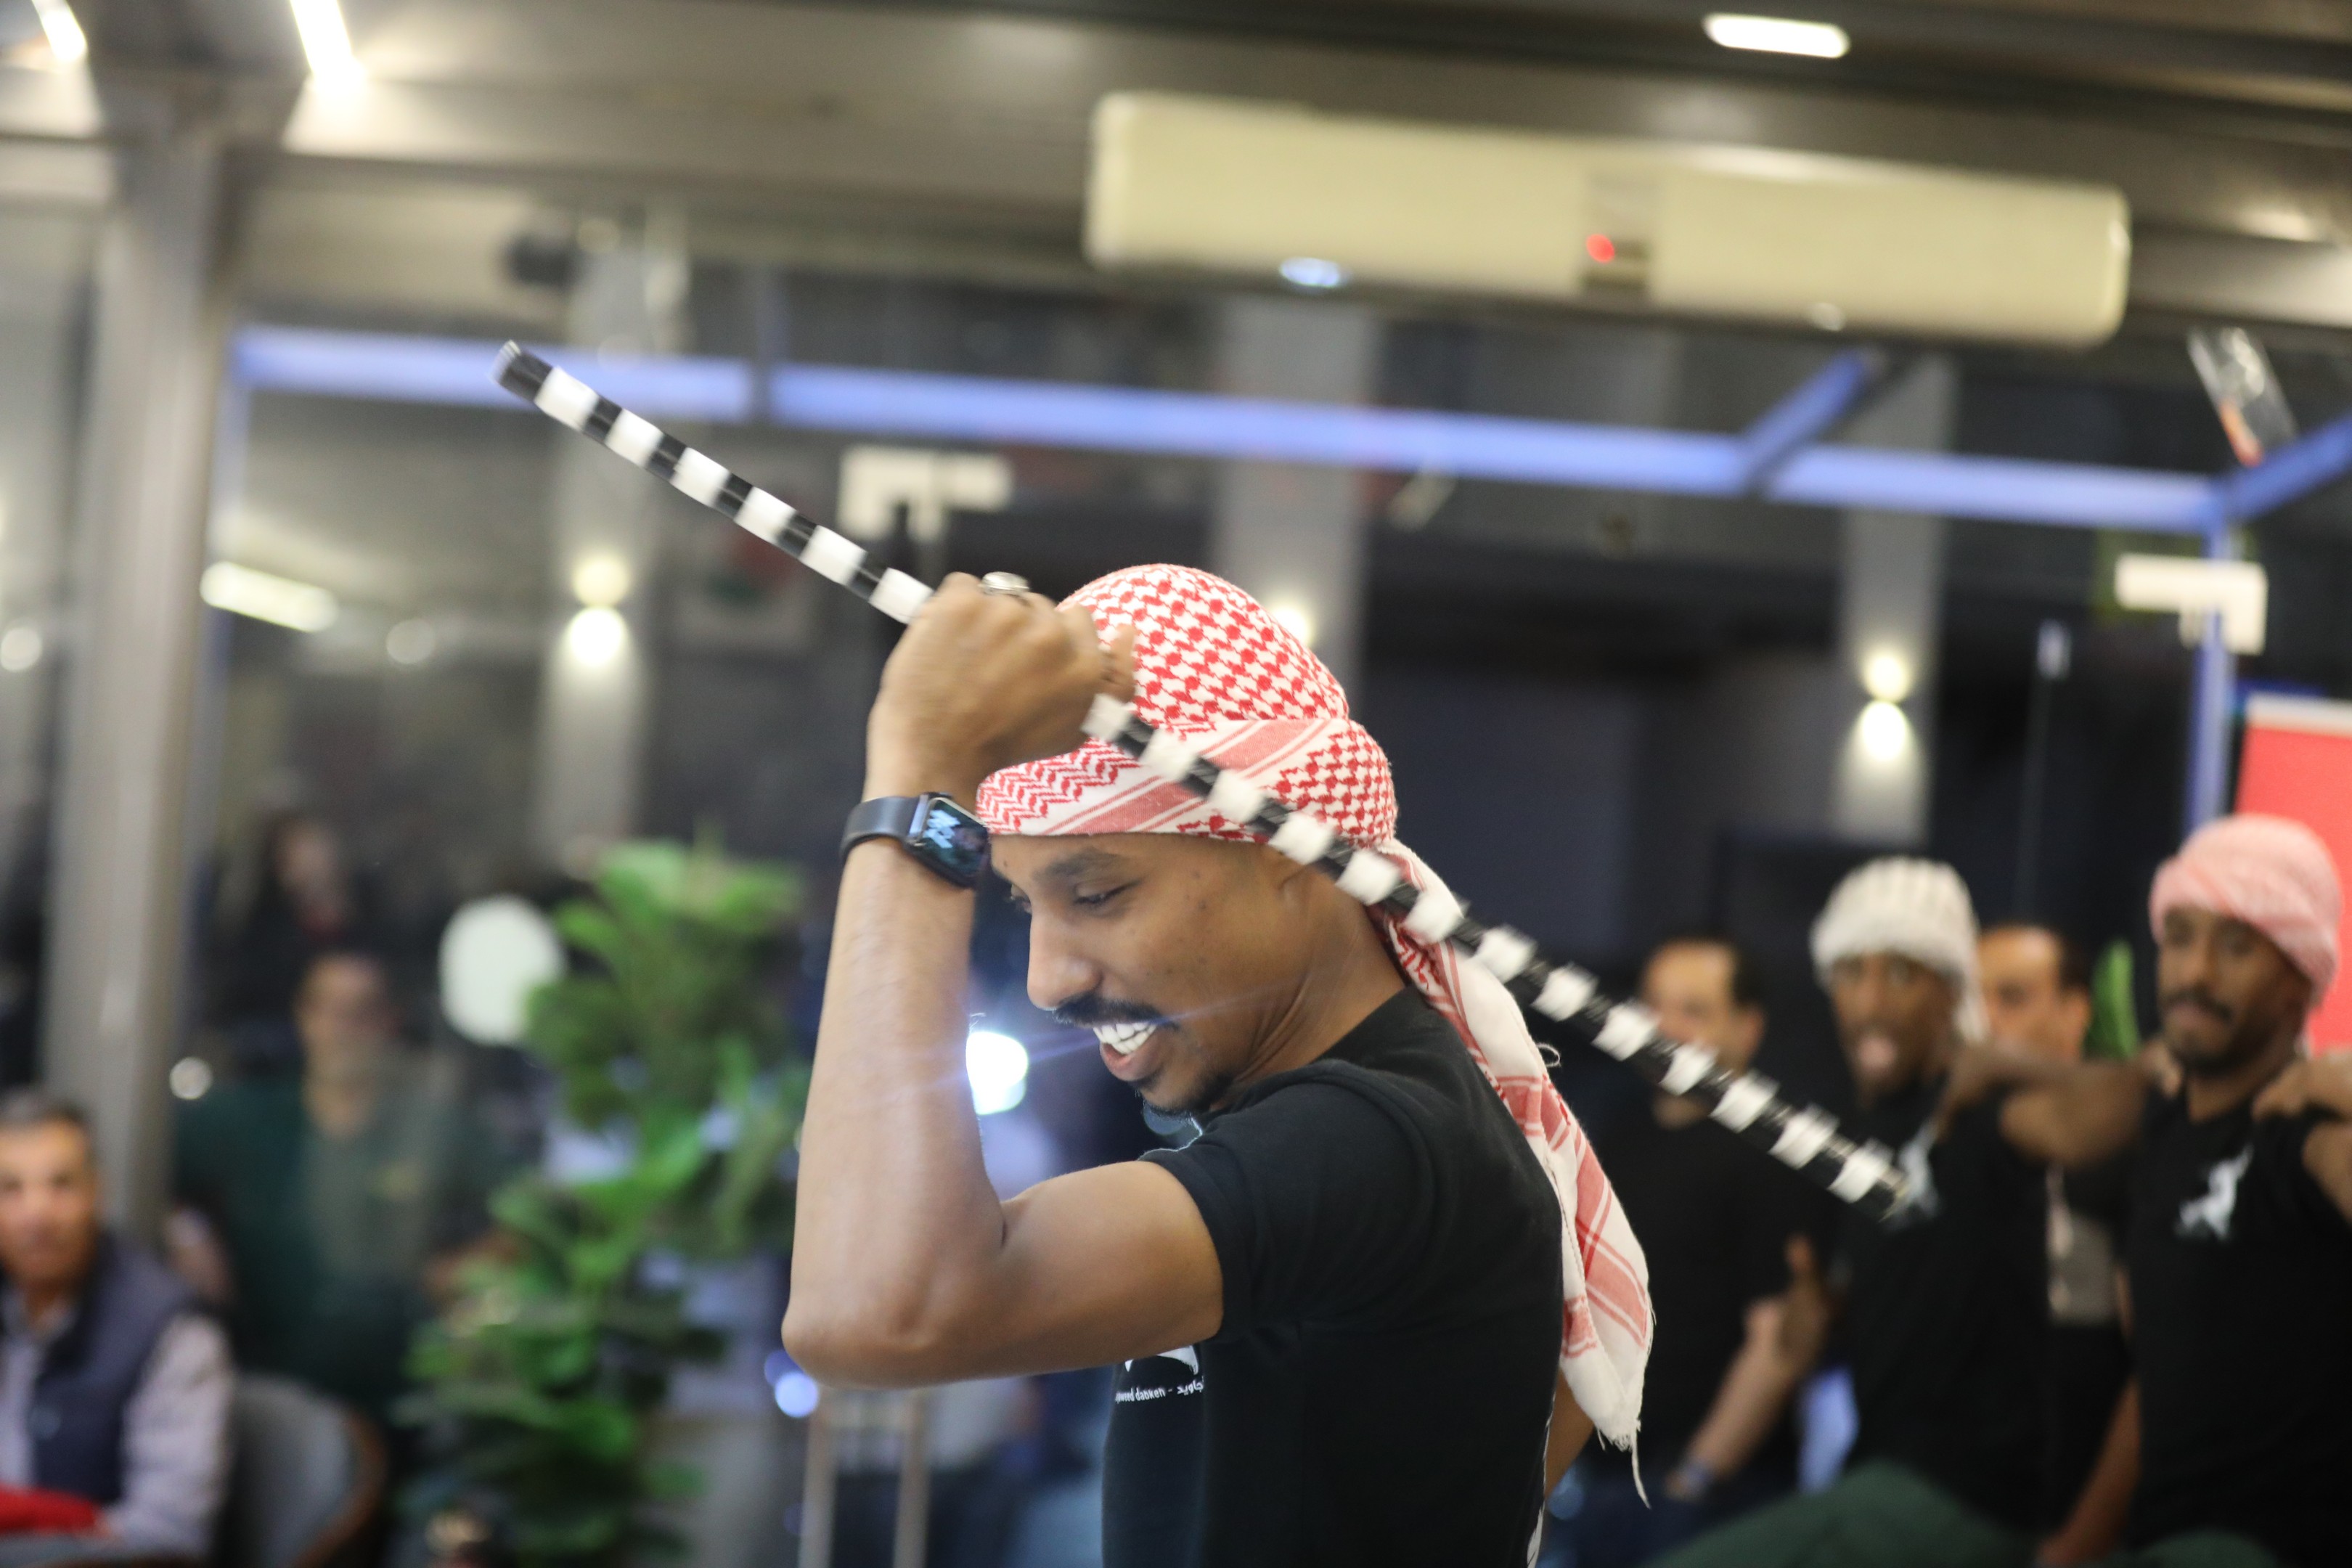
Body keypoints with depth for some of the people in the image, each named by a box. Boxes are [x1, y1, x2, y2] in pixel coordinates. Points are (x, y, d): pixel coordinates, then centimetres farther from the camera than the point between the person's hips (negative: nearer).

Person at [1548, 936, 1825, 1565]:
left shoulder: (1770, 1155, -7)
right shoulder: (1618, 1144, 14)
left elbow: (1778, 1344, -14)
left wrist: (1696, 1478, -16)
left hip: (1709, 1489, -6)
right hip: (1600, 1478, 7)